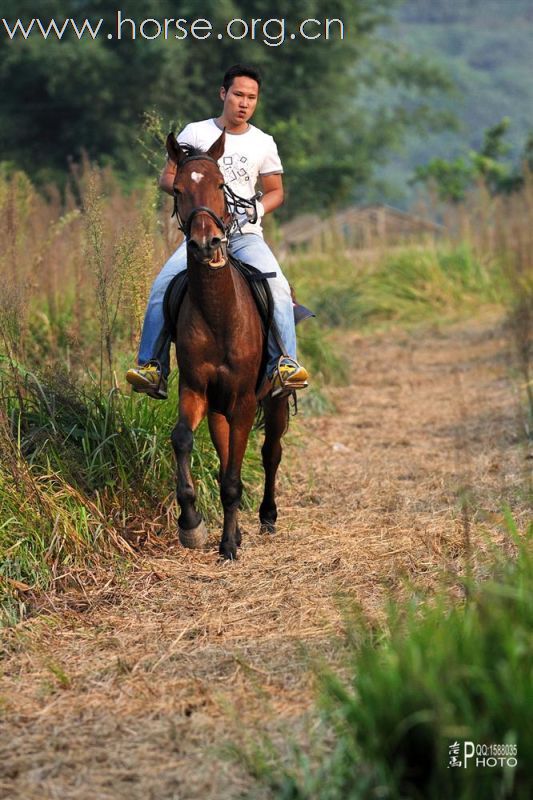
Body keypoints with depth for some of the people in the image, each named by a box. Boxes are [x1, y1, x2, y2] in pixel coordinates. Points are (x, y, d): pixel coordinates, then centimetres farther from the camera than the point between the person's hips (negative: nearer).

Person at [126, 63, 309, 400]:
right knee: (163, 286, -22)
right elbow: (167, 177, 8)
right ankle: (152, 367, -18)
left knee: (277, 286, -27)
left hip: (246, 235, 1)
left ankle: (285, 363, -26)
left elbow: (276, 191, 16)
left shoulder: (263, 143, 9)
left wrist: (258, 208, -5)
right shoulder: (196, 133, 5)